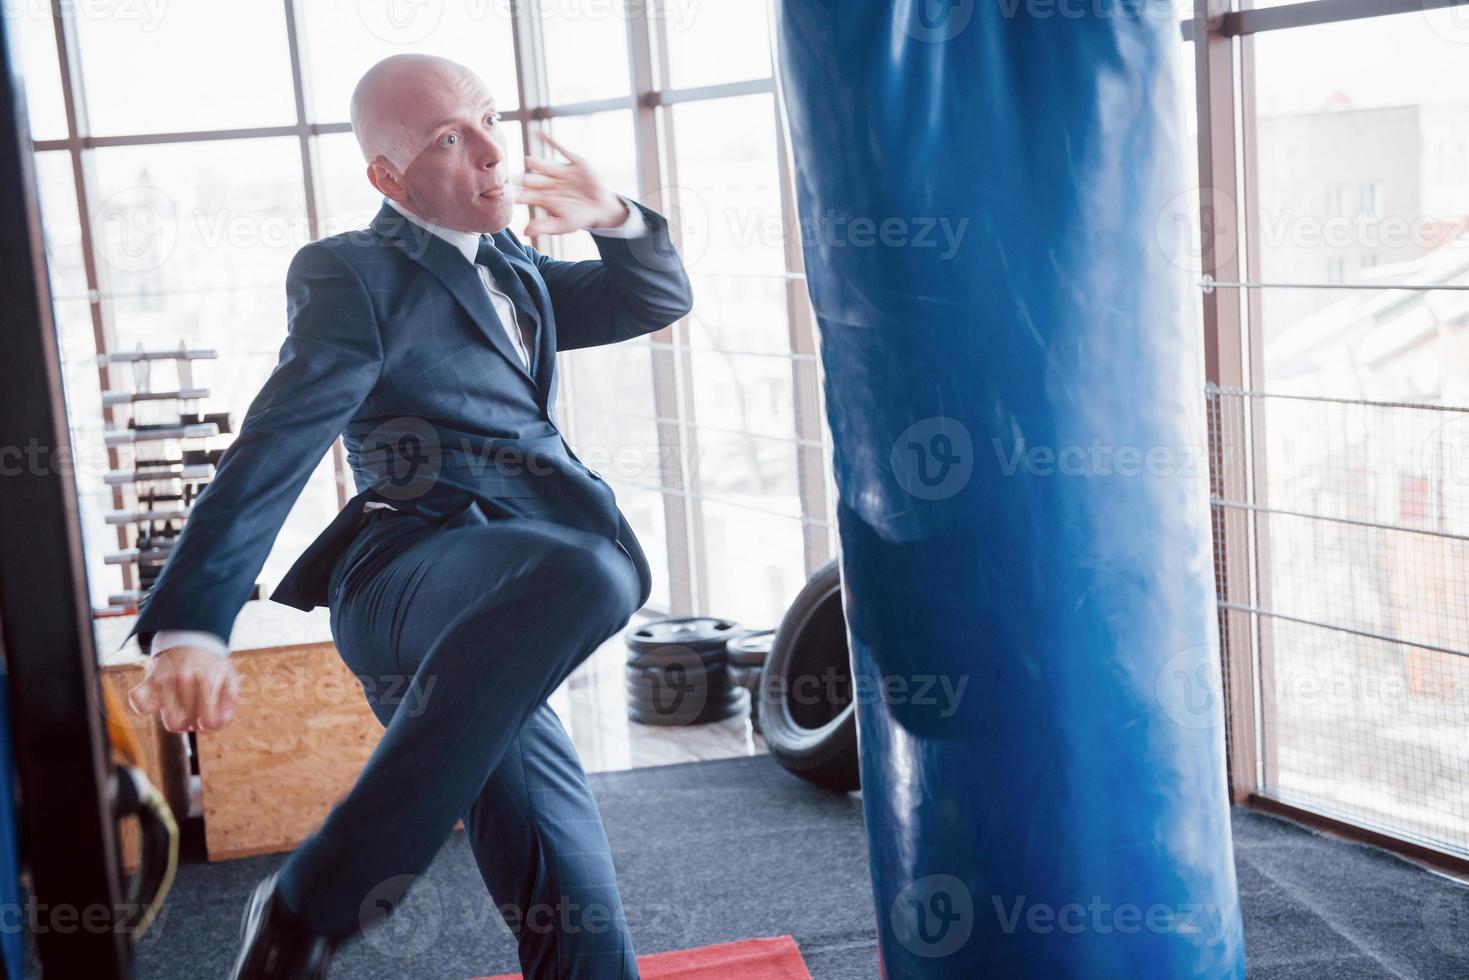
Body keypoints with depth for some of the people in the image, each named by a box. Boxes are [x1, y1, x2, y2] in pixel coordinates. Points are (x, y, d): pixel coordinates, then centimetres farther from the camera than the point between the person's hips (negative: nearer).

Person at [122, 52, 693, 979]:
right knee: (586, 569, -40)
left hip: (492, 622, 7)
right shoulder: (357, 277, 0)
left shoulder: (512, 271, 25)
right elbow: (271, 452, -12)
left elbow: (661, 299, 29)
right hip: (410, 574, -7)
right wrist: (189, 626, -25)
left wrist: (615, 218, 7)